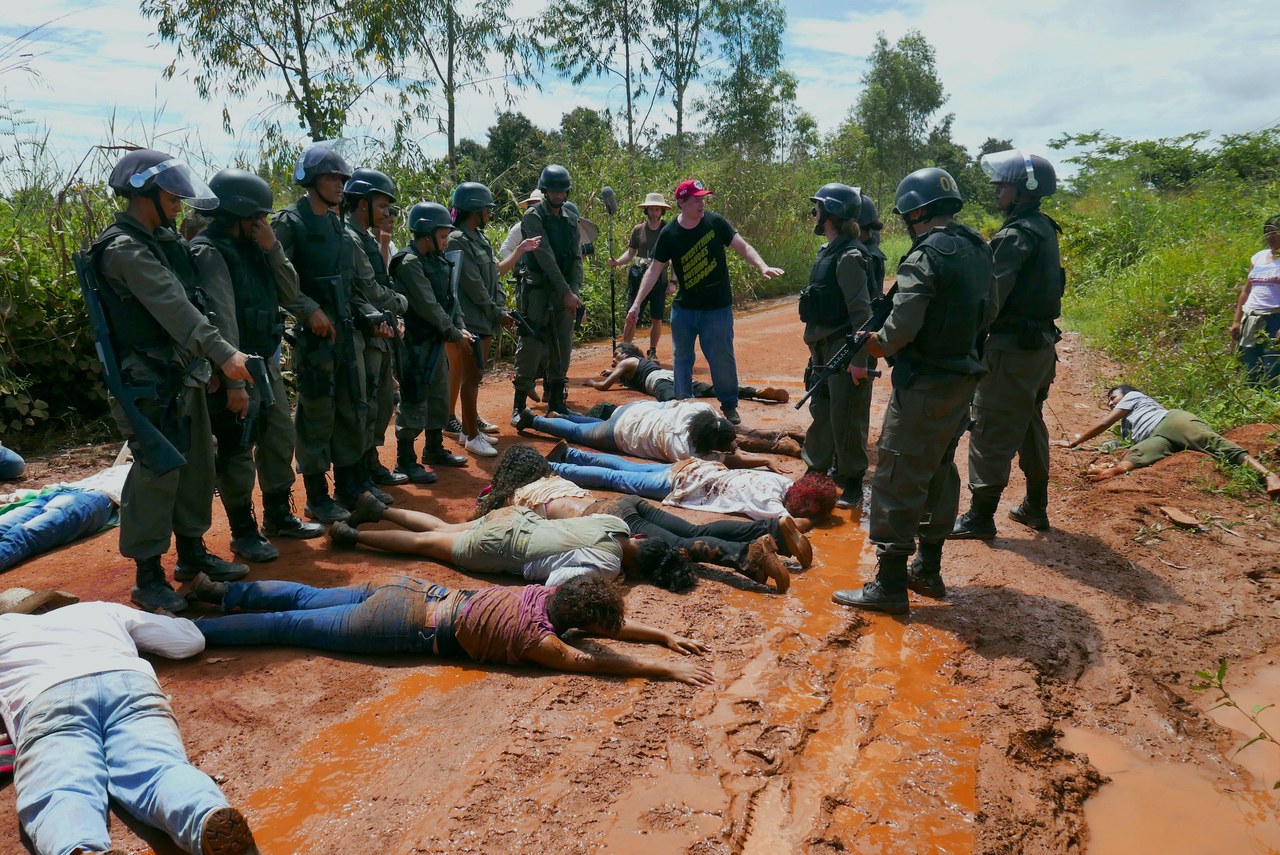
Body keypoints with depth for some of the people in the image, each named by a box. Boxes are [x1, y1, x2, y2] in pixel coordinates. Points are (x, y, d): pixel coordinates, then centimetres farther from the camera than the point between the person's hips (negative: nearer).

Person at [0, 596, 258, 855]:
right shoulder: (103, 609, 41)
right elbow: (191, 639, 42)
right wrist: (165, 618, 63)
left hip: (46, 697, -1)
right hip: (131, 682, 1)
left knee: (60, 794, -24)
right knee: (160, 767, -22)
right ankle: (212, 821, -56)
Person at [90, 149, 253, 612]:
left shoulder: (164, 240, 14)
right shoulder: (123, 249, -15)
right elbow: (172, 308, -27)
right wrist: (224, 353, -35)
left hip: (186, 375, 9)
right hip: (152, 382, -9)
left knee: (196, 466, 15)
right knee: (157, 473, -5)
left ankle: (192, 552, 29)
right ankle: (148, 577, 6)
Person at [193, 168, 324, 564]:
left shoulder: (253, 248, 9)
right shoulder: (210, 252, -15)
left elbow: (289, 295, 7)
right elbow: (223, 321, -22)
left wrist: (272, 248, -6)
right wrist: (234, 382, -27)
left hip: (266, 362, 8)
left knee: (280, 438, 15)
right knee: (237, 451, 1)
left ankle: (279, 516, 31)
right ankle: (243, 532, 14)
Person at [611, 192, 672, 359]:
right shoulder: (638, 229, 6)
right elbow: (630, 253, 11)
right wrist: (617, 262, -9)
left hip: (659, 278, 0)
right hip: (639, 277, 0)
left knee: (657, 319, 5)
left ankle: (652, 352, 20)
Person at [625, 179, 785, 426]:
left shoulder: (715, 222, -7)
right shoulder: (669, 234, -5)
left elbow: (743, 247, -3)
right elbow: (655, 269, -1)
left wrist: (763, 267, -20)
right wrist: (637, 303, -6)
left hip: (718, 308, -1)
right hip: (683, 308, 2)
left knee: (722, 359, 1)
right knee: (681, 359, 9)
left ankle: (729, 405, 19)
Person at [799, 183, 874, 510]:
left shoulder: (848, 256, -17)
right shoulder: (829, 251, 12)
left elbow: (861, 311, -20)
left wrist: (858, 359, -22)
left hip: (843, 349, -10)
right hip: (823, 348, 10)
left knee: (845, 418, 0)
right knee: (820, 410, 17)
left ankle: (852, 483, 13)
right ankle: (817, 470, 31)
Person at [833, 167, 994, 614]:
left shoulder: (925, 257, -18)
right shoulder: (977, 249, 10)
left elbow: (901, 328, -23)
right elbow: (983, 312, 16)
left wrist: (876, 343, -5)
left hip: (925, 385, -9)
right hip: (962, 378, 9)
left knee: (897, 479, -3)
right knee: (939, 472, 18)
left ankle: (890, 585, 2)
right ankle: (928, 570, 28)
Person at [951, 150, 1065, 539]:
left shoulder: (1015, 235, -17)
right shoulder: (1045, 229, 12)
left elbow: (991, 297, -22)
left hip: (1013, 346, -10)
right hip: (1042, 342, 10)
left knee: (991, 431, -3)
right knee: (1030, 424, 19)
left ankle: (980, 516, 3)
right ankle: (1035, 507, 29)